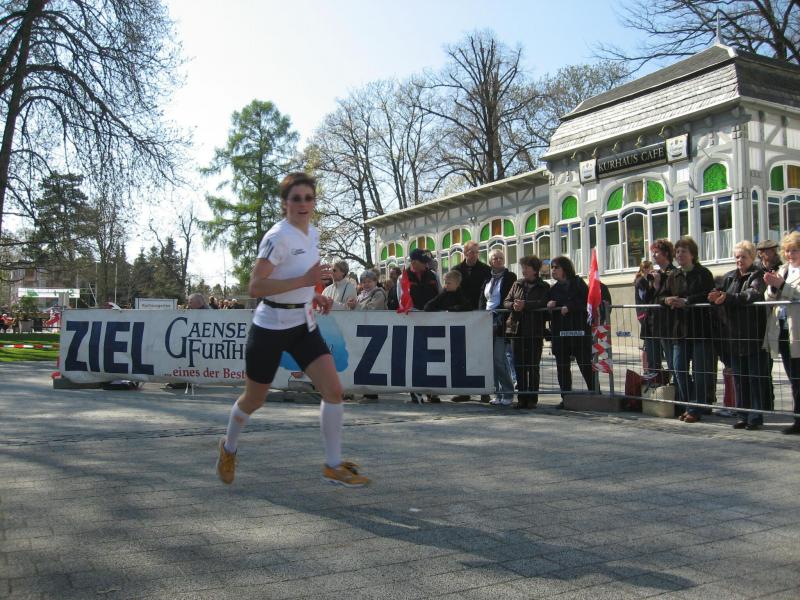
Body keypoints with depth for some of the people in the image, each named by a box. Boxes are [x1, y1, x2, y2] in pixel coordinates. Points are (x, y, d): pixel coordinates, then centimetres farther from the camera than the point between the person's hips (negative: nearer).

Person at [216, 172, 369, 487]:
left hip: (303, 324, 7)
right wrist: (304, 280, -29)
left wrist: (314, 295, 5)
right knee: (254, 399, 11)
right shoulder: (278, 236, -19)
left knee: (333, 390, -7)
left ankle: (333, 465, 5)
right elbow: (255, 286, -25)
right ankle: (229, 448, 41)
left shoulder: (313, 232, 6)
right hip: (270, 327, -6)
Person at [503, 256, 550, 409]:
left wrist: (525, 305, -20)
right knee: (519, 366, 5)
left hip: (535, 331, -4)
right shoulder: (517, 284, 15)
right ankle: (521, 398, 12)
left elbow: (543, 303, -13)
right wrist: (513, 305, -12)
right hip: (517, 329, 4)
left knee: (533, 366, 2)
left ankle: (532, 398, 9)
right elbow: (506, 301, 9)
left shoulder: (544, 287, 3)